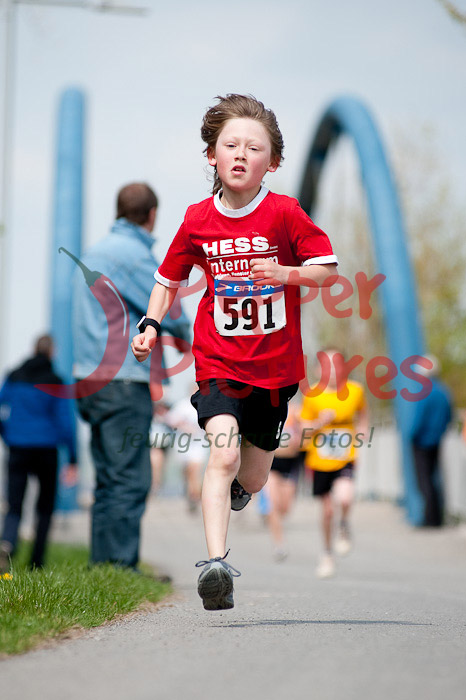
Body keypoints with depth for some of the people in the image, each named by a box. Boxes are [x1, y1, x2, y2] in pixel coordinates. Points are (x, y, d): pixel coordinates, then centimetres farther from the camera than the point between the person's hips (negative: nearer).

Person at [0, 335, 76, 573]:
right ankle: (36, 562, 13)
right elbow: (64, 420, -6)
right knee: (45, 507, 14)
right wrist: (72, 456, -1)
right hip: (46, 449, -2)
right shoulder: (55, 383, -5)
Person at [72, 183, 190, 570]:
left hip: (94, 379, 10)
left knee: (110, 480, 13)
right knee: (129, 481, -9)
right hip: (124, 382, -10)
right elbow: (170, 312, -12)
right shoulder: (133, 254, -11)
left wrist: (170, 332, 16)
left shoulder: (96, 252, 18)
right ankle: (120, 567, -10)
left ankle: (102, 567, 14)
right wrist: (185, 334, 8)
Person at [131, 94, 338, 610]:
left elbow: (328, 270, -4)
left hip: (274, 366, 1)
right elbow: (168, 281, 11)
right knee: (223, 453, -24)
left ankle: (235, 487, 52)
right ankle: (215, 564, -30)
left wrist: (286, 273, -22)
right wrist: (151, 325, -4)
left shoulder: (285, 213, -7)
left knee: (252, 479, 14)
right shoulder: (198, 220, -2)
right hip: (219, 363, -1)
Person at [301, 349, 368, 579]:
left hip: (345, 460, -1)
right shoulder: (312, 395, -7)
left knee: (344, 499, -27)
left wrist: (358, 439, 3)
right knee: (327, 510, 7)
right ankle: (327, 554, 31)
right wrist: (321, 422, -21)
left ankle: (344, 528, 8)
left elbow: (362, 416, 15)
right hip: (320, 462, 1)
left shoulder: (355, 390, -4)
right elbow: (304, 429, -2)